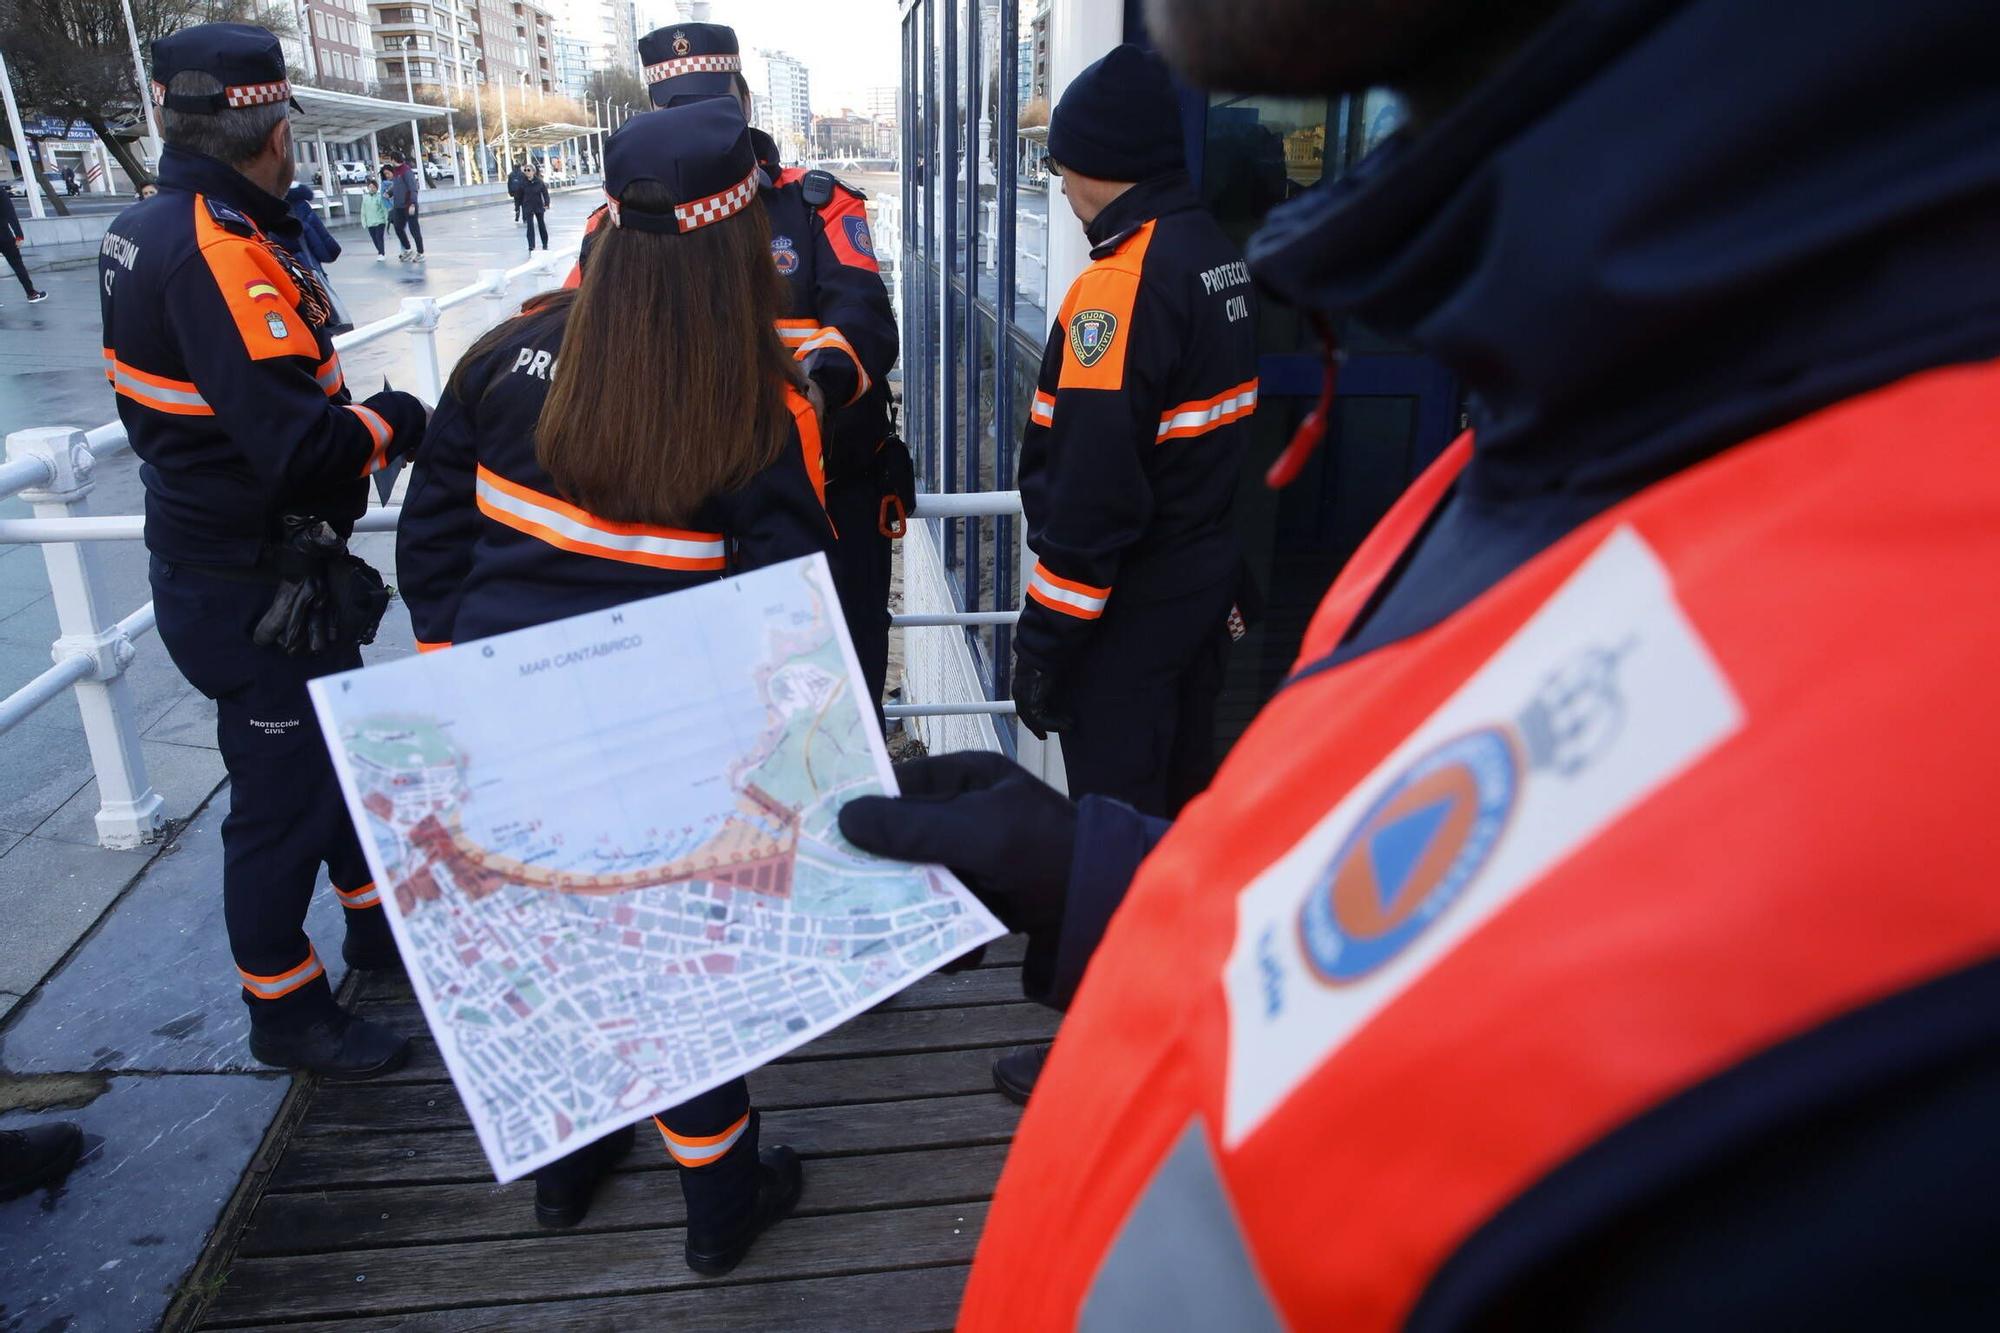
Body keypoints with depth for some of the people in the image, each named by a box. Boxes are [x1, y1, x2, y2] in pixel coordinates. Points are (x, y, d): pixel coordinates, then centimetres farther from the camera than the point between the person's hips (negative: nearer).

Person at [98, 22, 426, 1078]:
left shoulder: (142, 232, 6)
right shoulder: (219, 250, -24)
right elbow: (300, 443, -31)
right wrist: (391, 422, -13)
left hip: (204, 554, 10)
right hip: (259, 597, -10)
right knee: (284, 796, 6)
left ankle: (375, 920, 43)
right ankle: (284, 1011, 25)